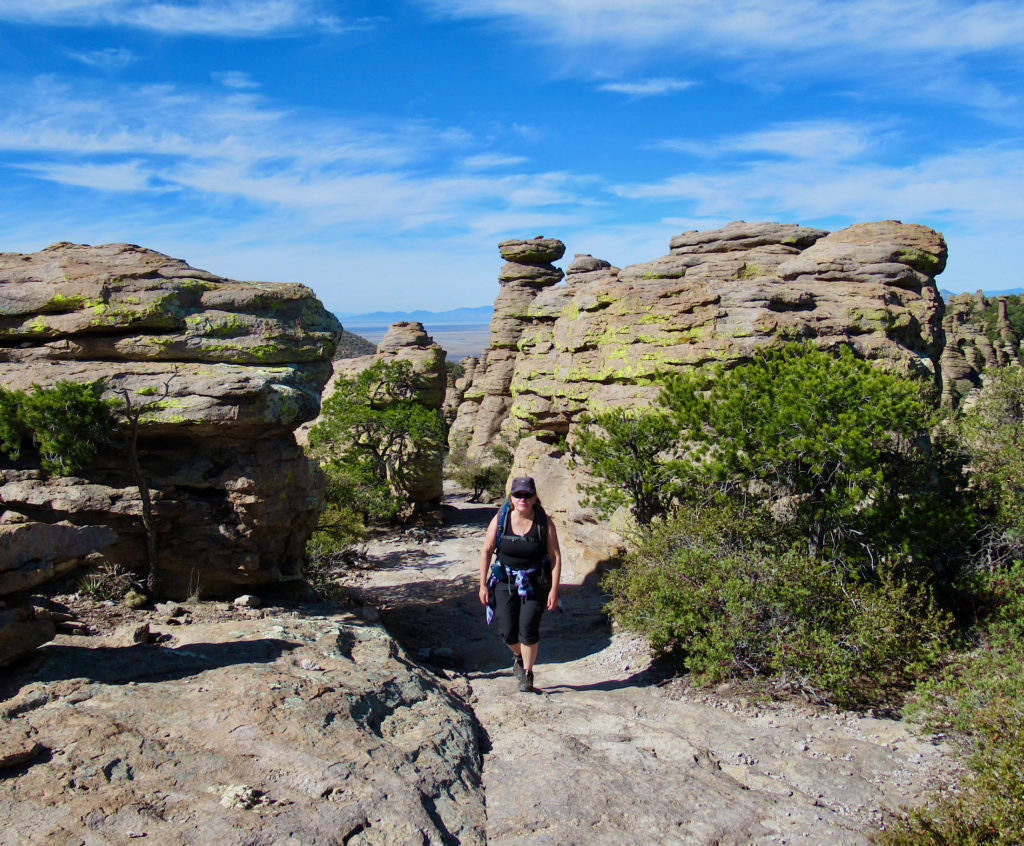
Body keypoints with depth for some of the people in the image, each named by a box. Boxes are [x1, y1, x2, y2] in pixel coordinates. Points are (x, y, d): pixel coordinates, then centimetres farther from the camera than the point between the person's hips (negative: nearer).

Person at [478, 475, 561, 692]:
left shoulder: (544, 523, -11)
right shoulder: (500, 519, -9)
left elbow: (555, 556, -8)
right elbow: (486, 551, -2)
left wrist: (554, 589, -12)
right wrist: (483, 584, -2)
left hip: (535, 583, -1)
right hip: (505, 580, 2)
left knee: (528, 628, -8)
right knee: (507, 631, 3)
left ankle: (527, 674, 15)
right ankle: (518, 655, 38)